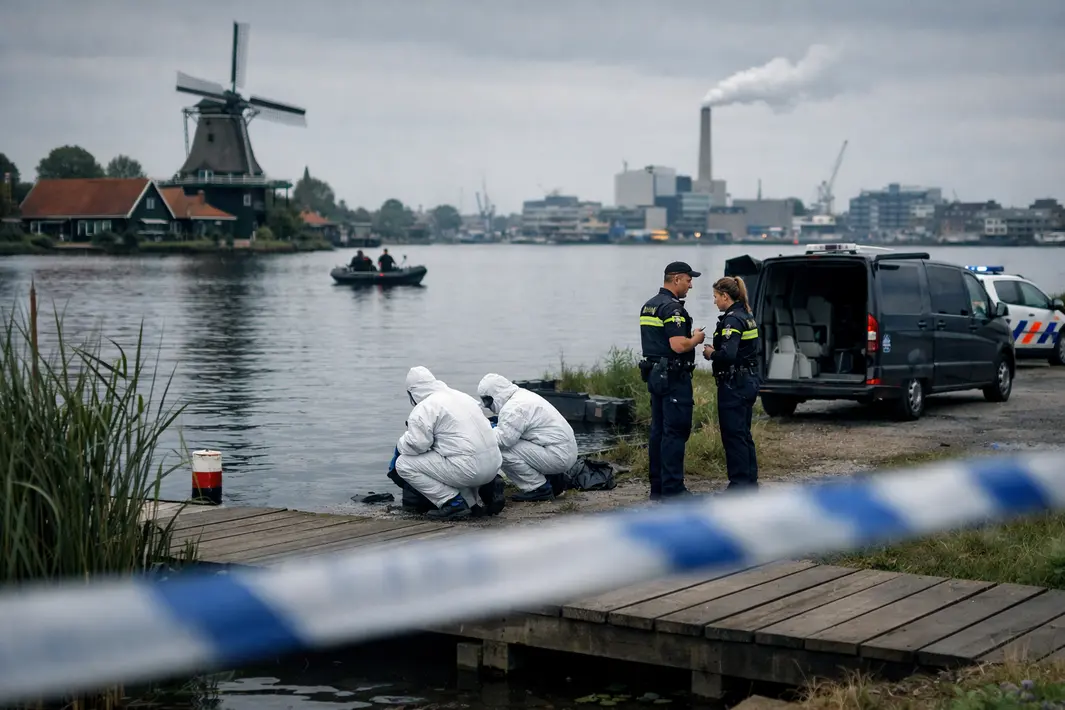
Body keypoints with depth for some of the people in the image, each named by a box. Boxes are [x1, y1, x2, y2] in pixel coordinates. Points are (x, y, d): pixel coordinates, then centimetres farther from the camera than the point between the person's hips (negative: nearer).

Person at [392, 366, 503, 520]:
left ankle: (453, 503, -6)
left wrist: (400, 444, 10)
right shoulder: (461, 396, 19)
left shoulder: (424, 409, -7)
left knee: (404, 464, -1)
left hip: (468, 469, -9)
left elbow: (415, 445, -12)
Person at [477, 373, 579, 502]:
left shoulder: (513, 408, -17)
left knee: (503, 451, -18)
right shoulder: (521, 395, 16)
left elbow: (504, 439, -23)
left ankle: (539, 489, -7)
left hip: (558, 456, -11)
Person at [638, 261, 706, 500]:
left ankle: (657, 487, 13)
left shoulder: (648, 306, 15)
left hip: (655, 374, 10)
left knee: (658, 431, 11)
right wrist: (696, 339, -6)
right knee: (676, 432, -7)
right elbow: (678, 346, -24)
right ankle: (673, 489, -8)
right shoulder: (672, 307, -16)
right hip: (674, 377, -10)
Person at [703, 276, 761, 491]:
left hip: (734, 384, -10)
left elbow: (728, 355, -28)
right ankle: (750, 481, 21)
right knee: (744, 434, 16)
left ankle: (739, 484, -1)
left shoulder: (732, 319, -17)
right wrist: (716, 351, 10)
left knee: (733, 435, -4)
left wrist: (711, 354, -9)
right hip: (749, 380, 10)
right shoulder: (747, 316, 13)